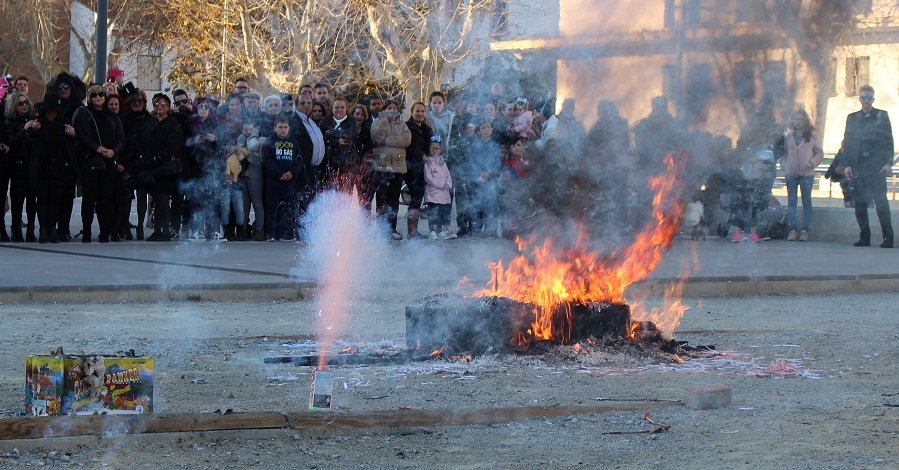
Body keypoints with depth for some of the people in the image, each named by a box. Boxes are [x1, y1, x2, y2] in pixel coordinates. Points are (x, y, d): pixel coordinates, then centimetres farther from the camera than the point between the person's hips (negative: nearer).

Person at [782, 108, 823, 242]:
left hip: (806, 173, -3)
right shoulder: (789, 136, 11)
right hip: (791, 173, 3)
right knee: (791, 201, 1)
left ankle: (805, 230, 2)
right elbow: (784, 152, 15)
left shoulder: (812, 135, 2)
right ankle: (792, 229, 2)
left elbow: (819, 154, 2)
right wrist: (784, 166, 0)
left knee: (806, 201, 1)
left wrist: (811, 163, -13)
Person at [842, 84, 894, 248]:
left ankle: (888, 238, -7)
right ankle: (864, 237, 8)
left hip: (877, 166, -3)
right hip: (858, 167, 3)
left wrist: (888, 163, -7)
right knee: (860, 204, 2)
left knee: (881, 202, -9)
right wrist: (848, 164, 3)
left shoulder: (881, 116, 6)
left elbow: (889, 141, 3)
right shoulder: (852, 118, 14)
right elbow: (847, 143, 13)